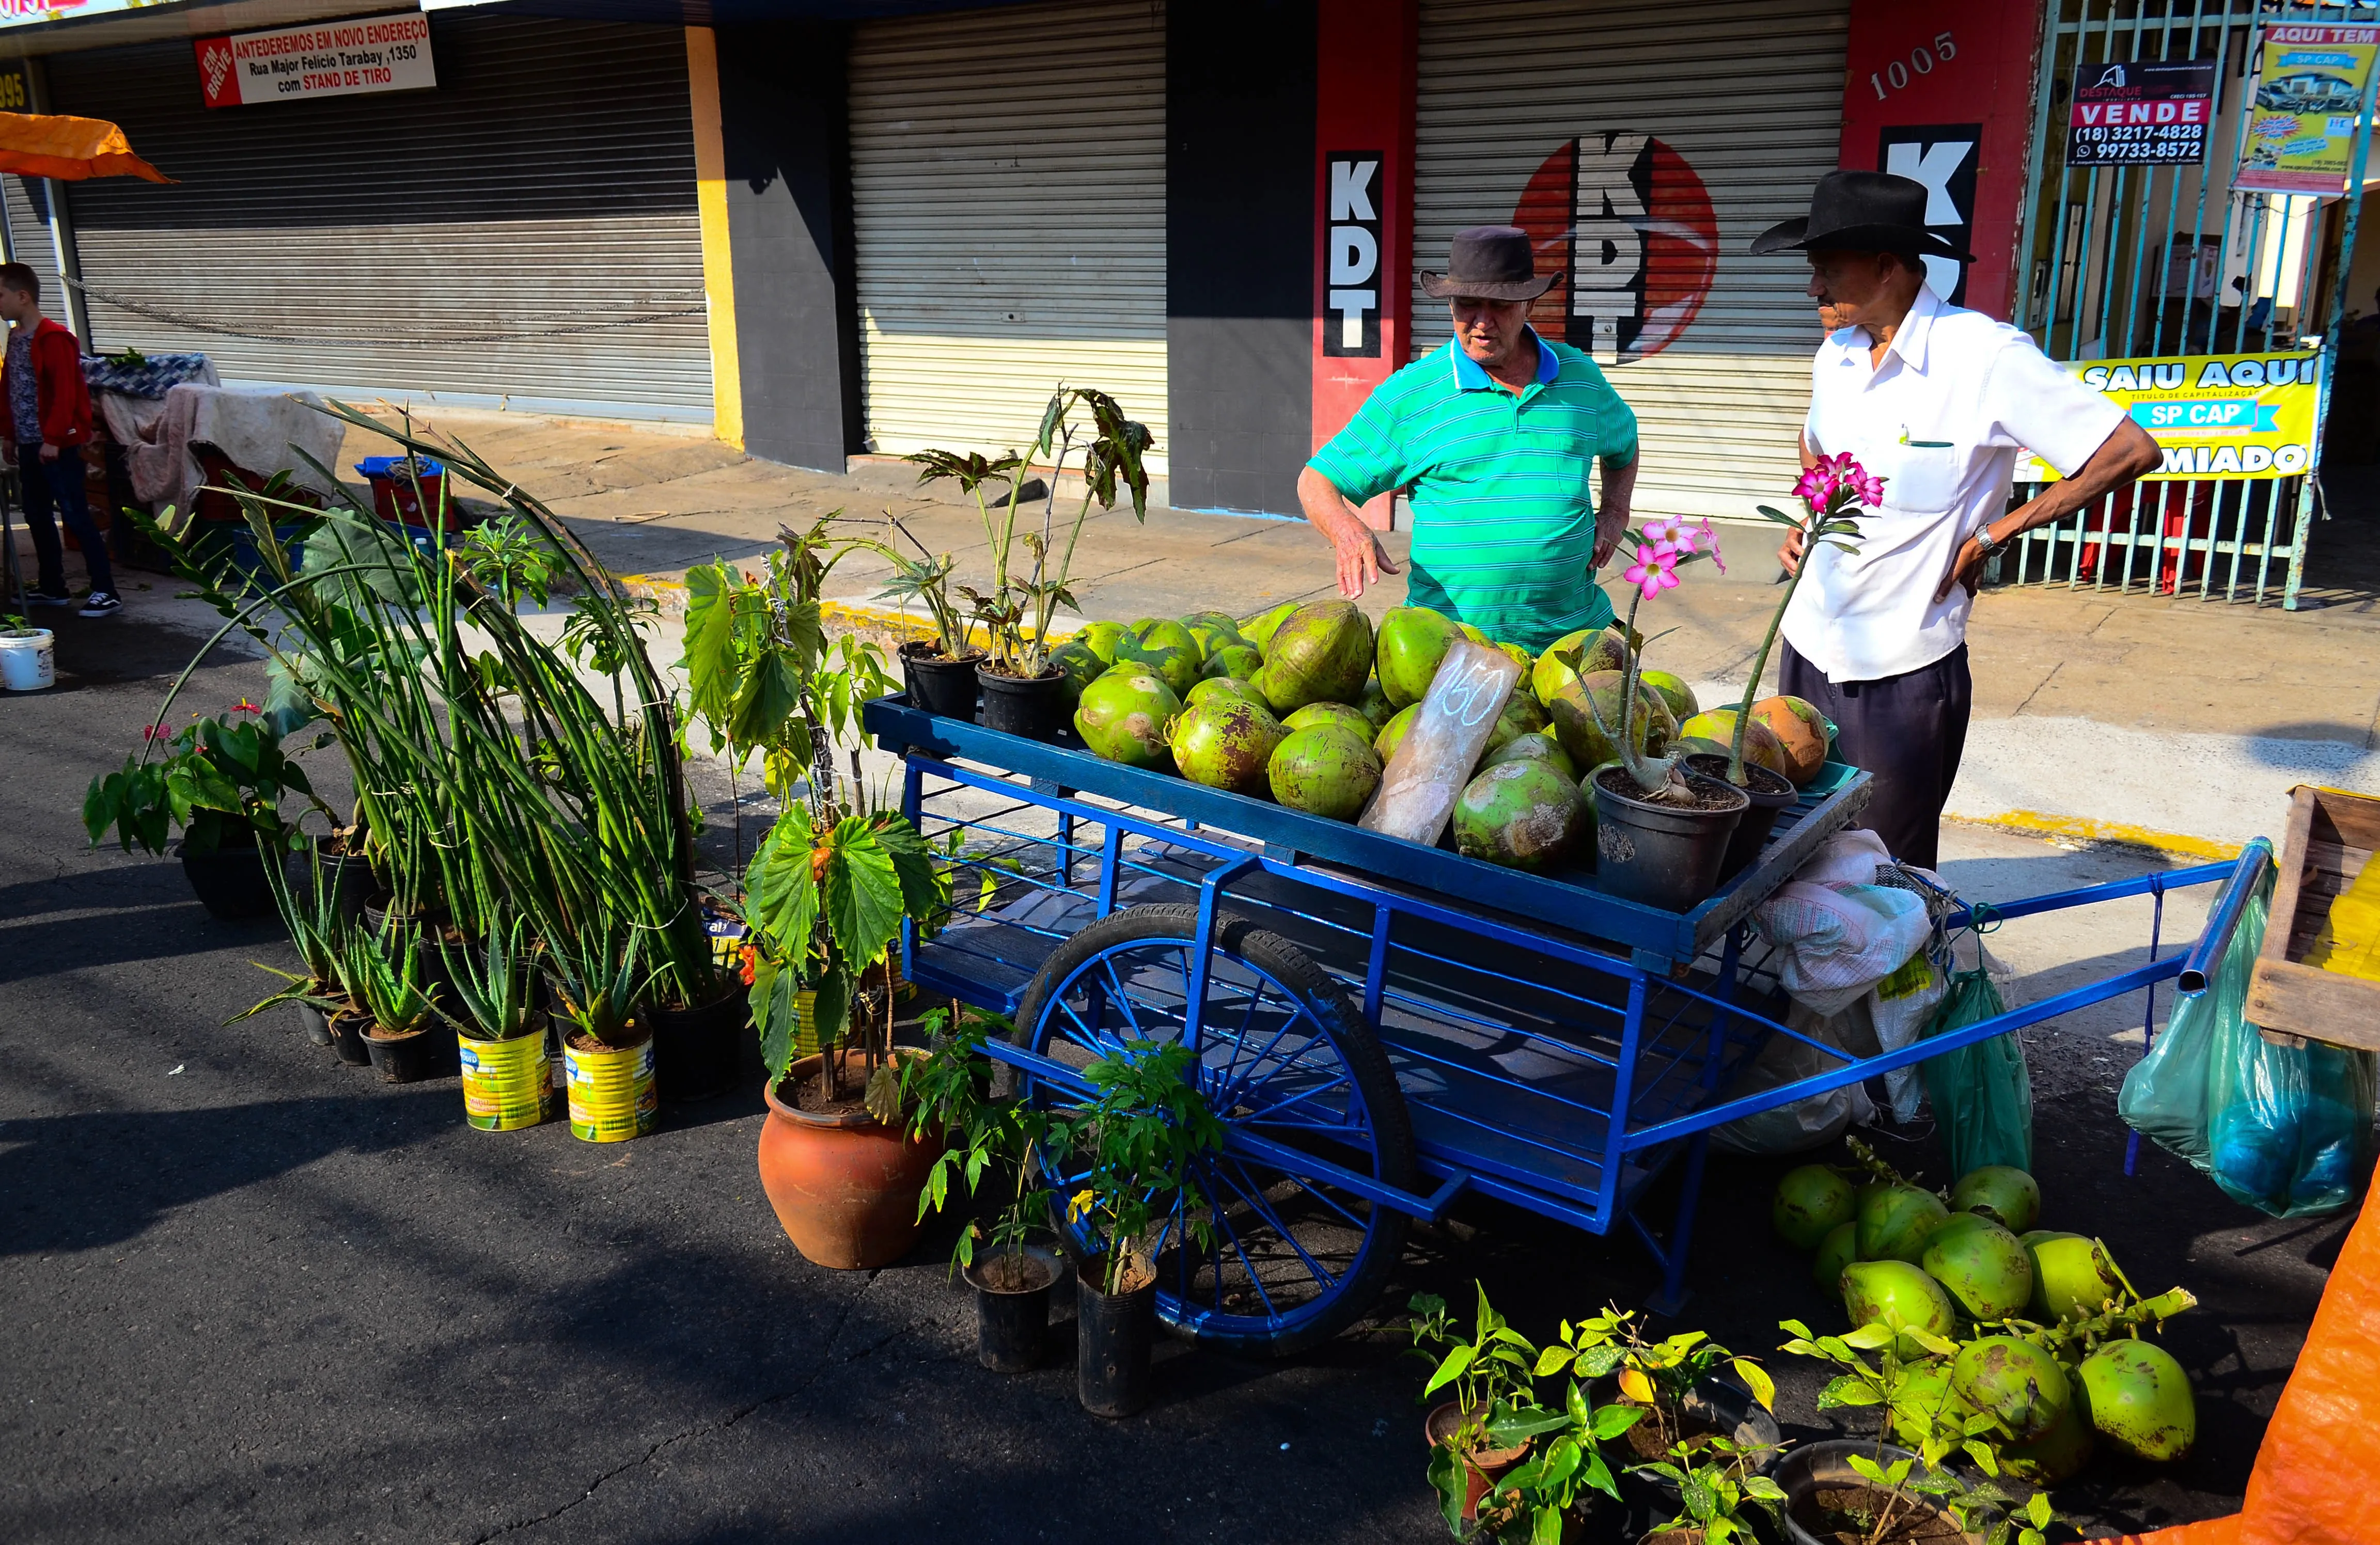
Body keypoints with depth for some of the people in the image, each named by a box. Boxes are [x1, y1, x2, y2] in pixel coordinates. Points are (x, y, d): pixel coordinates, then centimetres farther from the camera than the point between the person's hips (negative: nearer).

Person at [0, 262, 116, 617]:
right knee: (37, 516, 13)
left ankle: (105, 592, -7)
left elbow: (65, 394, -18)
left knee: (75, 516, -9)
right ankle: (52, 587, 22)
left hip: (58, 446, -9)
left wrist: (53, 439, -20)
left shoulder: (53, 339, -13)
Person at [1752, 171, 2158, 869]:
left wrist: (1991, 536, -12)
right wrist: (1806, 522, 9)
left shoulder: (1986, 357, -16)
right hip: (1810, 648, 6)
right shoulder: (1835, 356, 5)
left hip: (1904, 672, -6)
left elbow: (2130, 451, -16)